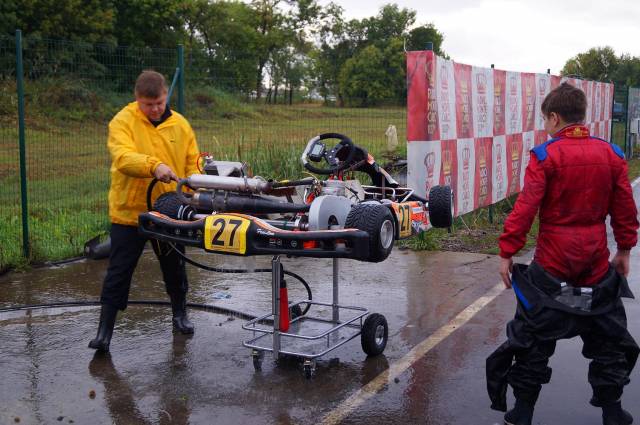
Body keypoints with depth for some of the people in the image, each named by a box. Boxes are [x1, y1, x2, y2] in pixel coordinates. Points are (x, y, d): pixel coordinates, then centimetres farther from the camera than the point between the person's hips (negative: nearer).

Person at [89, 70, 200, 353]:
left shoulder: (180, 124, 3)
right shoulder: (123, 121, -9)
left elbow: (193, 163, 6)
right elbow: (123, 157, -27)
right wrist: (155, 166, -44)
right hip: (129, 212, -3)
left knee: (174, 268, 18)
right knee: (119, 272, 4)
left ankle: (180, 314, 40)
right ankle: (105, 330, 15)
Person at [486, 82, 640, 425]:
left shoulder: (545, 155, -11)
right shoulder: (611, 154, 1)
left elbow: (525, 208, -16)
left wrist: (506, 252, -10)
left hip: (552, 264, -3)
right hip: (597, 263, 4)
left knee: (534, 336, 8)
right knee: (607, 336, 18)